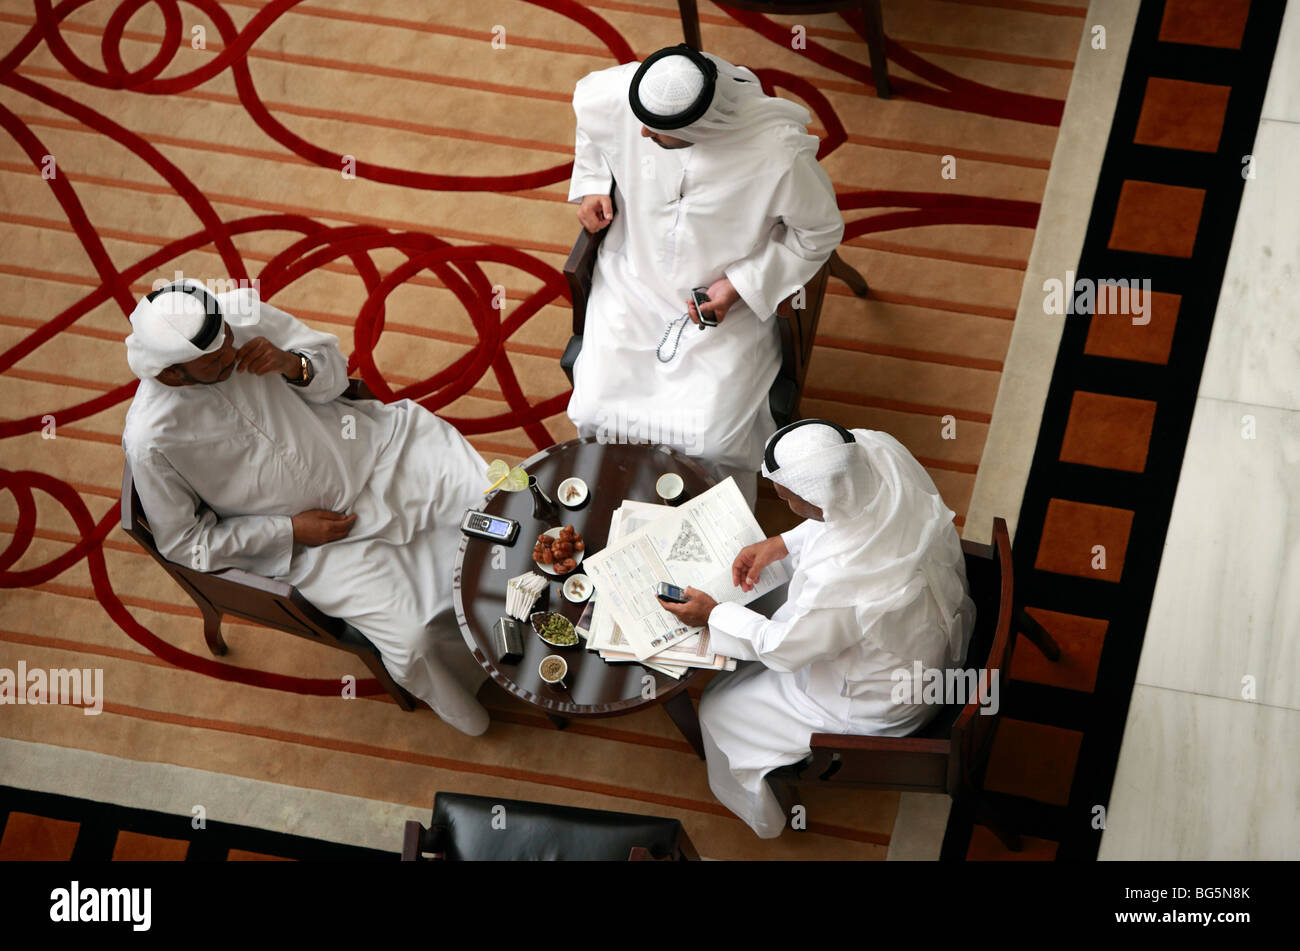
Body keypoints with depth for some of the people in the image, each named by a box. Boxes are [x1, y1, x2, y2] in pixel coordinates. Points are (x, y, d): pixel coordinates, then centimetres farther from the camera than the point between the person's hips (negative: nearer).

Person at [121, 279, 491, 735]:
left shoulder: (241, 311, -14)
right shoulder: (150, 441, -23)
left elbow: (335, 371, 1)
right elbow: (186, 544, -9)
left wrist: (294, 364, -23)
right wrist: (291, 531, -14)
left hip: (365, 447, 4)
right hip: (312, 541, -4)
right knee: (411, 638, -18)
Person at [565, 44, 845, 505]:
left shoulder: (781, 152, -32)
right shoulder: (616, 96, -23)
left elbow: (819, 233, -13)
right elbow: (585, 97, 6)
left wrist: (740, 286, -19)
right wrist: (593, 183, 2)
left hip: (729, 303, -3)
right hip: (635, 280, 3)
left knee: (712, 444, -16)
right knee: (594, 412, -9)